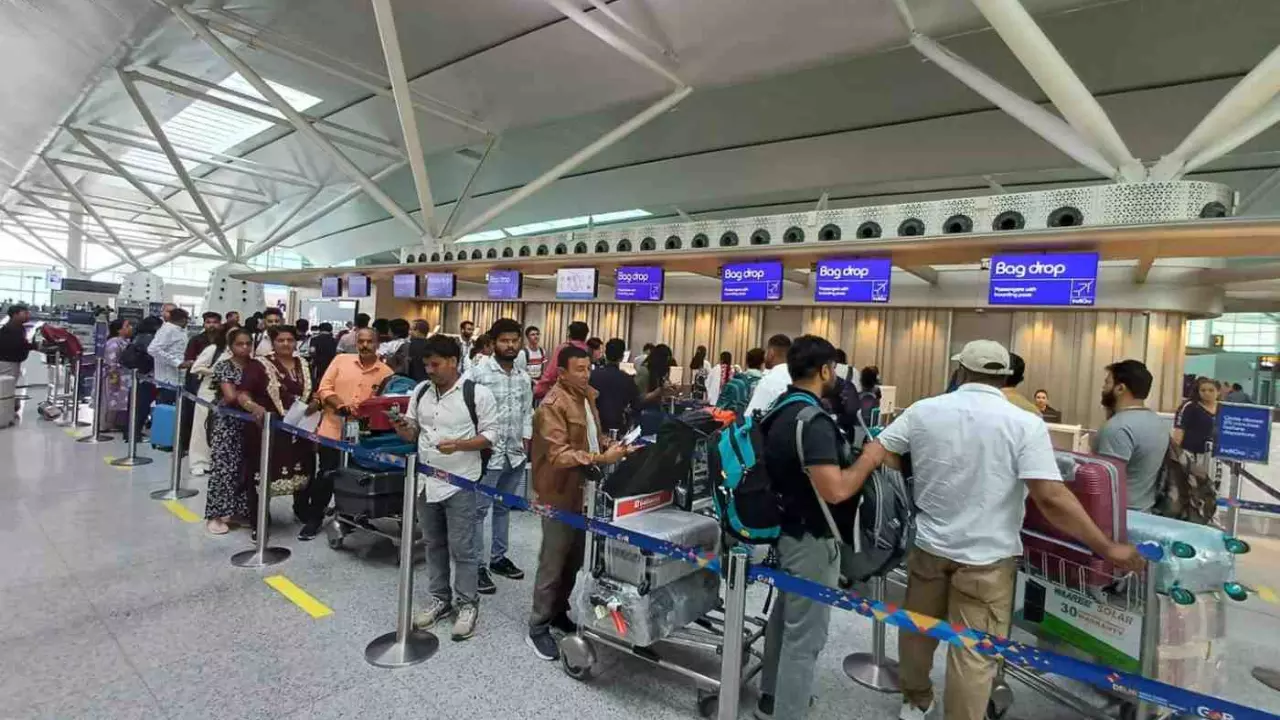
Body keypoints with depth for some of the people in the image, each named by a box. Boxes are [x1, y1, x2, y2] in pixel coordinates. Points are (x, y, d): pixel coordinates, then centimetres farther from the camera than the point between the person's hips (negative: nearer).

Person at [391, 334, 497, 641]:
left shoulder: (477, 394, -12)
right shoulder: (421, 391, 6)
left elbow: (490, 435, -10)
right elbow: (414, 433, 14)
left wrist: (458, 445, -24)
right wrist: (403, 428, -9)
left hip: (460, 483, -6)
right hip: (426, 481, 6)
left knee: (461, 548, 2)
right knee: (433, 544, 18)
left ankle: (467, 605, 18)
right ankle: (440, 599, 33)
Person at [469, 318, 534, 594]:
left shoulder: (524, 378, 9)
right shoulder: (478, 371, -9)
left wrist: (526, 438, 7)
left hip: (515, 453, 6)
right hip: (486, 452, -6)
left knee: (503, 508, 17)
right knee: (478, 510, 2)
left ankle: (498, 557, 31)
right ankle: (477, 565, 13)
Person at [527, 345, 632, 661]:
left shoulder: (587, 396, 8)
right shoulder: (552, 405, -21)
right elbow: (559, 455, -27)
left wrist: (612, 446, 0)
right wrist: (602, 458, -32)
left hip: (583, 491, 8)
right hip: (560, 493, -8)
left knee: (575, 559, 20)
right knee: (553, 562, 4)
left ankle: (558, 611, 38)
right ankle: (538, 628, 21)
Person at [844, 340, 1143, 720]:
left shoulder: (923, 411, -6)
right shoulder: (1026, 424, -14)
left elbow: (874, 453, -1)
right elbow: (1051, 497, -20)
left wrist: (844, 488, 11)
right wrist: (1108, 548, -9)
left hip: (929, 544, 4)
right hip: (987, 556, -3)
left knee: (917, 629, 23)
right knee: (974, 653, 10)